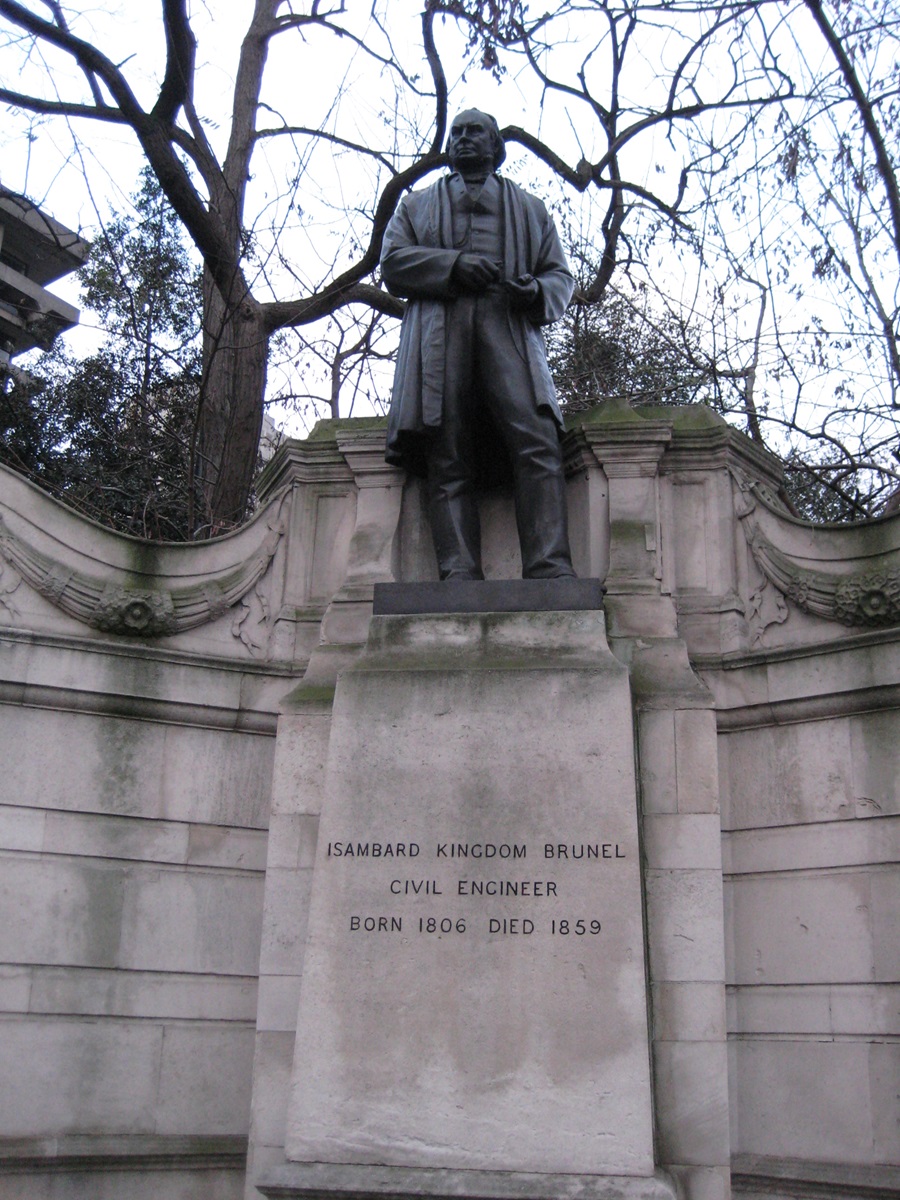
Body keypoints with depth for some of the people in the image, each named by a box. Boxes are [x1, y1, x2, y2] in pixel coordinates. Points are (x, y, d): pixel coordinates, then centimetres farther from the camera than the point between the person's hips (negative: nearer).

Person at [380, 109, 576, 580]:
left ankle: (550, 568, -31)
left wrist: (538, 292, -3)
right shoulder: (416, 205, 31)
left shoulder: (529, 209, 32)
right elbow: (392, 262, 14)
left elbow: (561, 275, 23)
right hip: (438, 334, 0)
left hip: (510, 330, 0)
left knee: (537, 444, -22)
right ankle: (459, 574, -21)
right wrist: (454, 264, -4)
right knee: (448, 461, -14)